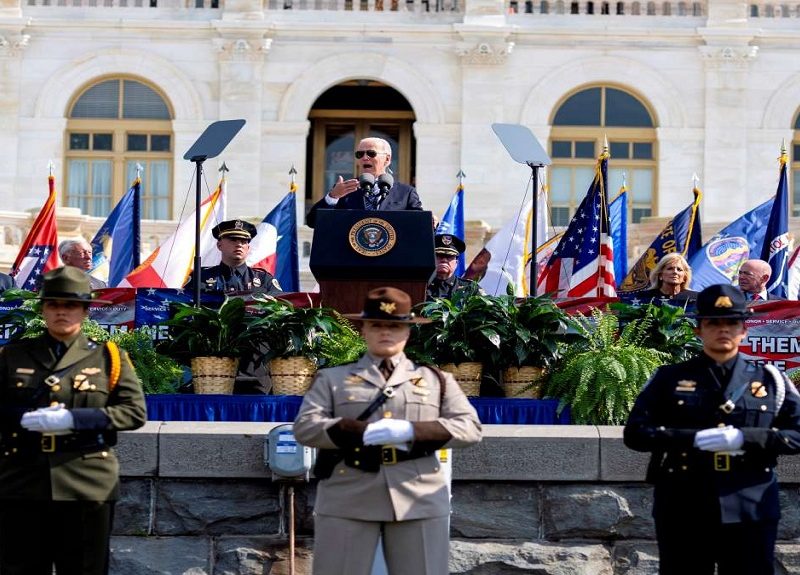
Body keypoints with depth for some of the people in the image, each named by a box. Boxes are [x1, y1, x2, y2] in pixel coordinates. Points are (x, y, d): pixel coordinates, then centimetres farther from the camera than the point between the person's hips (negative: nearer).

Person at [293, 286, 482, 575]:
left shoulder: (437, 379, 16)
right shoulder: (332, 378, 14)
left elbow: (470, 427, 4)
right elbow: (305, 427, 0)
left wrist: (411, 430, -12)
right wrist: (363, 432, -15)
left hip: (419, 499, 1)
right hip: (346, 500, -1)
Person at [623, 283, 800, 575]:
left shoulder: (771, 380, 8)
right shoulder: (669, 378, 4)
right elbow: (634, 432, -3)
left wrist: (745, 438, -16)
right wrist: (694, 439, -17)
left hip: (751, 512, 1)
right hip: (683, 514, -1)